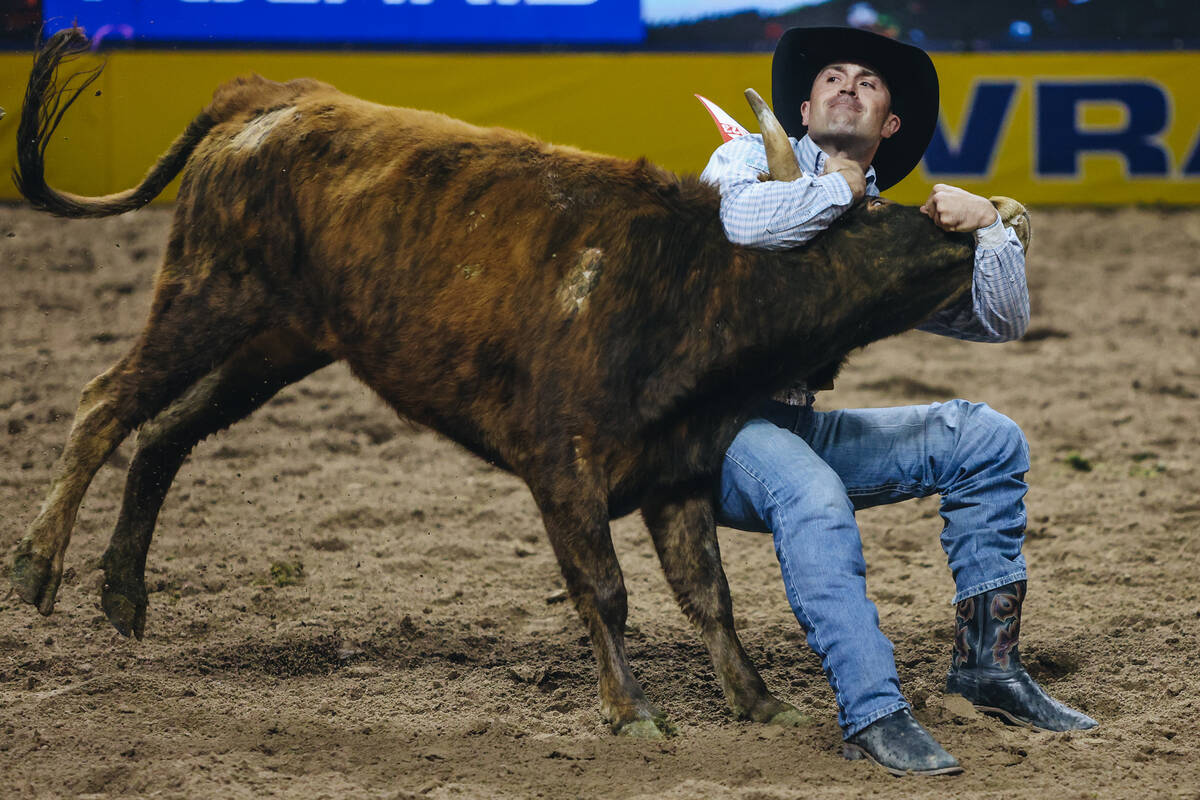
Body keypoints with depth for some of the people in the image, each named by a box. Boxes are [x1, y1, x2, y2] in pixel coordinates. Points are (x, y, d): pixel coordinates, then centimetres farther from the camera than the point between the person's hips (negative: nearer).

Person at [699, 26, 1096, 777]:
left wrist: (989, 226, -8)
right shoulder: (750, 158, 0)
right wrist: (842, 185, -12)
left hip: (796, 427, 7)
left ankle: (987, 662, 2)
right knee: (813, 497, -37)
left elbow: (1001, 320, 8)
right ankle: (874, 714, -38)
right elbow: (743, 219, -27)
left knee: (987, 438, 1)